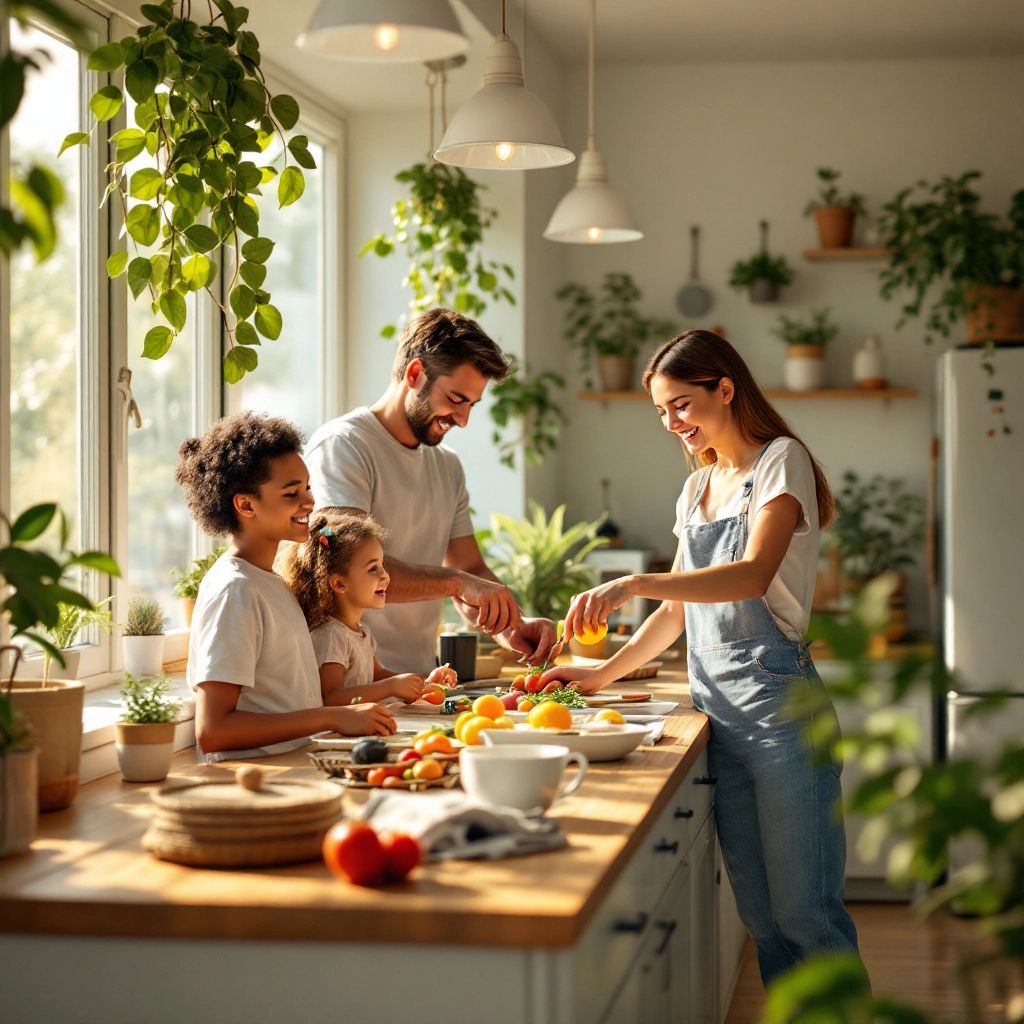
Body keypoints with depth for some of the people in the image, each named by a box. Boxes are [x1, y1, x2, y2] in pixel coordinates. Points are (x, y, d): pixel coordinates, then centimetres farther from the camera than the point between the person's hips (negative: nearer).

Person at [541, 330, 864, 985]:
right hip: (714, 707, 7)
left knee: (804, 912, -6)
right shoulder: (697, 490, 19)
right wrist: (605, 674, 12)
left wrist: (635, 584, -29)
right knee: (760, 915, 6)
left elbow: (754, 575, -20)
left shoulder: (781, 461, -4)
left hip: (776, 702, -7)